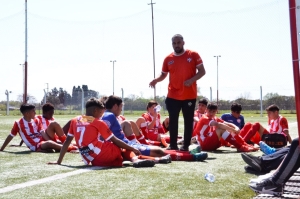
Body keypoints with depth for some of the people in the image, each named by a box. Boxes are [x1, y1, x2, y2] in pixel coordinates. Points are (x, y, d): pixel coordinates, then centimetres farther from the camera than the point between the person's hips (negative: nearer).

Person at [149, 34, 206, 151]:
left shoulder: (193, 55, -2)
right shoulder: (168, 59, 5)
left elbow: (202, 71, -2)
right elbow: (163, 75, 13)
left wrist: (192, 80, -18)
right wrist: (156, 80, -9)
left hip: (189, 95, -2)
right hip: (173, 96, 2)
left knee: (188, 121, 4)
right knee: (173, 121, 5)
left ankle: (186, 145, 13)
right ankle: (173, 145, 14)